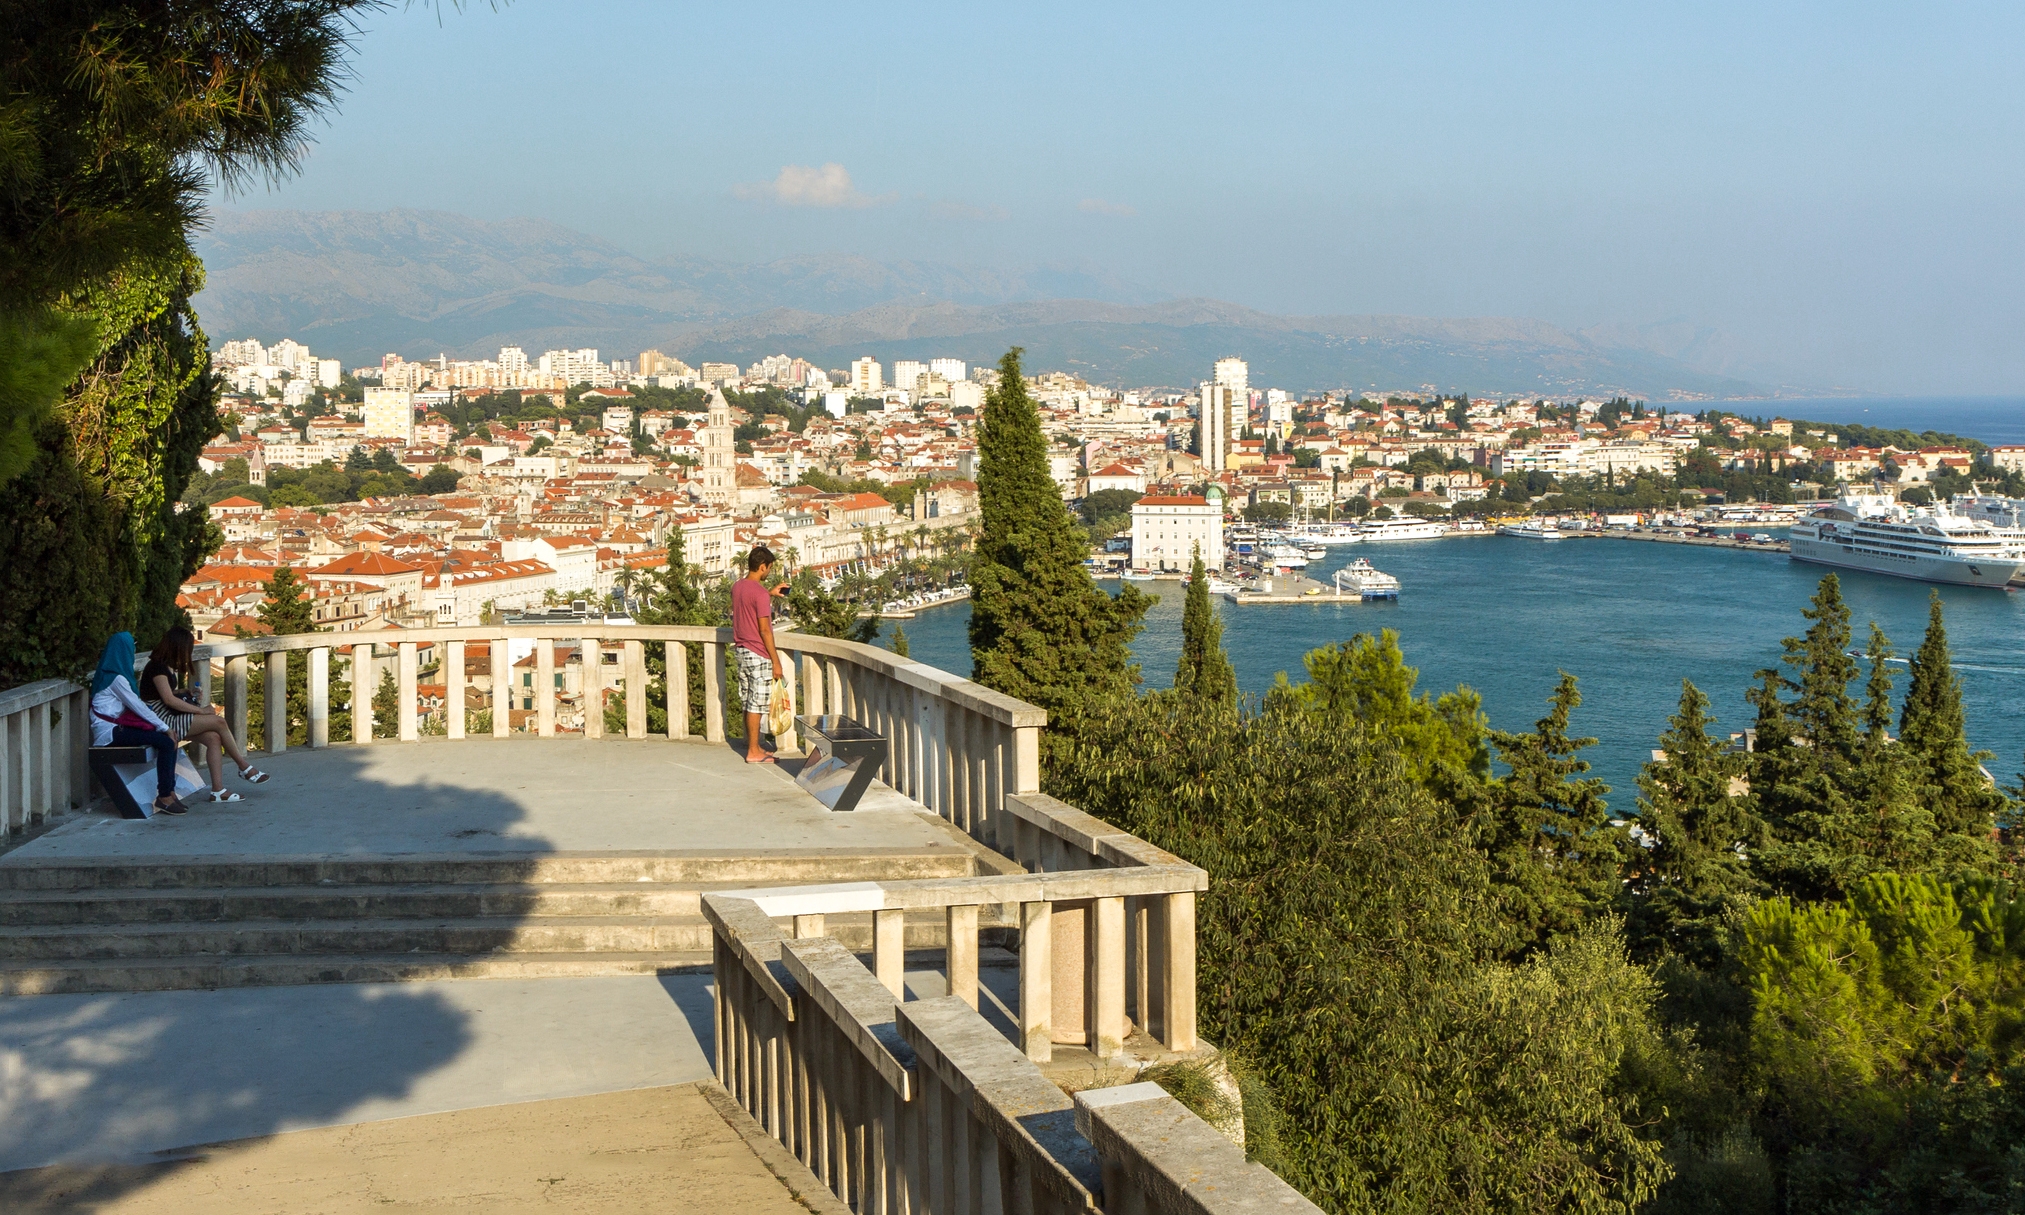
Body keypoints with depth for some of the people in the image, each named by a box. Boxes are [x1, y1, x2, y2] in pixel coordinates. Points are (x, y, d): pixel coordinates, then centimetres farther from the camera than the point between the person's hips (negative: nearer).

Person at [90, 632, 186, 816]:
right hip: (110, 731, -10)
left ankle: (169, 793, -5)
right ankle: (164, 797, -19)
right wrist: (164, 727, -8)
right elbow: (136, 706, -13)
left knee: (169, 739, -1)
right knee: (166, 742, -22)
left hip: (117, 725, 10)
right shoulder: (116, 678, -12)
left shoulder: (110, 673, 18)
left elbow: (135, 704, 19)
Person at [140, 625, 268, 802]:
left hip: (172, 720, 10)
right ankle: (245, 767, -1)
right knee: (218, 722, -15)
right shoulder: (157, 667, -15)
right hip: (163, 723, -10)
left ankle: (218, 790, -14)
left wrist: (185, 692, 2)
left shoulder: (167, 667, 15)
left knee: (214, 738, -9)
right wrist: (201, 710, -17)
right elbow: (169, 700, -21)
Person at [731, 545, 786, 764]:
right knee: (756, 704, -1)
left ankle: (752, 746, 24)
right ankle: (753, 752, 4)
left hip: (741, 651, 8)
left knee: (748, 702, 15)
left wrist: (770, 595, 29)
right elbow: (764, 629, -20)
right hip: (758, 655, -8)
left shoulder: (737, 587, 6)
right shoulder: (760, 593, -19)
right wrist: (776, 661, -15)